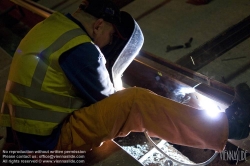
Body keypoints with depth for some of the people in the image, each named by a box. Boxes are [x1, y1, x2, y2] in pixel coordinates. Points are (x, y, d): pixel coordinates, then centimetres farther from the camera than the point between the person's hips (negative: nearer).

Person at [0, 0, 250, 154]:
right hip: (52, 138, -10)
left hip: (31, 134, 10)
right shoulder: (80, 49, -20)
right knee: (136, 101, -20)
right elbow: (105, 99, -8)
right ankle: (225, 127, -12)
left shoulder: (51, 25, 10)